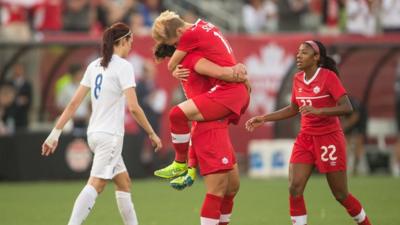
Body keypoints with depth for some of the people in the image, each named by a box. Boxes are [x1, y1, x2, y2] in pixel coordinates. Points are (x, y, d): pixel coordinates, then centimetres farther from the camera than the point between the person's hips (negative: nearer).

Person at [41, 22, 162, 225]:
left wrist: (55, 132, 10)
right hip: (110, 134, -9)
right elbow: (133, 107, -16)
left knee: (124, 182, 18)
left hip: (94, 132, 9)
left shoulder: (94, 66, 12)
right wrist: (152, 134, -7)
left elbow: (74, 103, 9)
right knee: (95, 185, -16)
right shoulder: (123, 66, -9)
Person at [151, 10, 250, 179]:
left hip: (227, 91, -10)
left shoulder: (190, 35, -10)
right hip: (242, 92, 10)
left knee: (177, 114, -17)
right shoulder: (205, 25, 16)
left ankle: (180, 163, -2)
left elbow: (172, 66, -2)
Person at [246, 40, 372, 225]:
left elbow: (347, 107, -23)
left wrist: (318, 111, -35)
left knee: (341, 195, 3)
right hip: (305, 138, 6)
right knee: (294, 188, -11)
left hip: (329, 139, -5)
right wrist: (264, 118, 12)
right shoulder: (298, 79, 4)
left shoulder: (328, 76, -15)